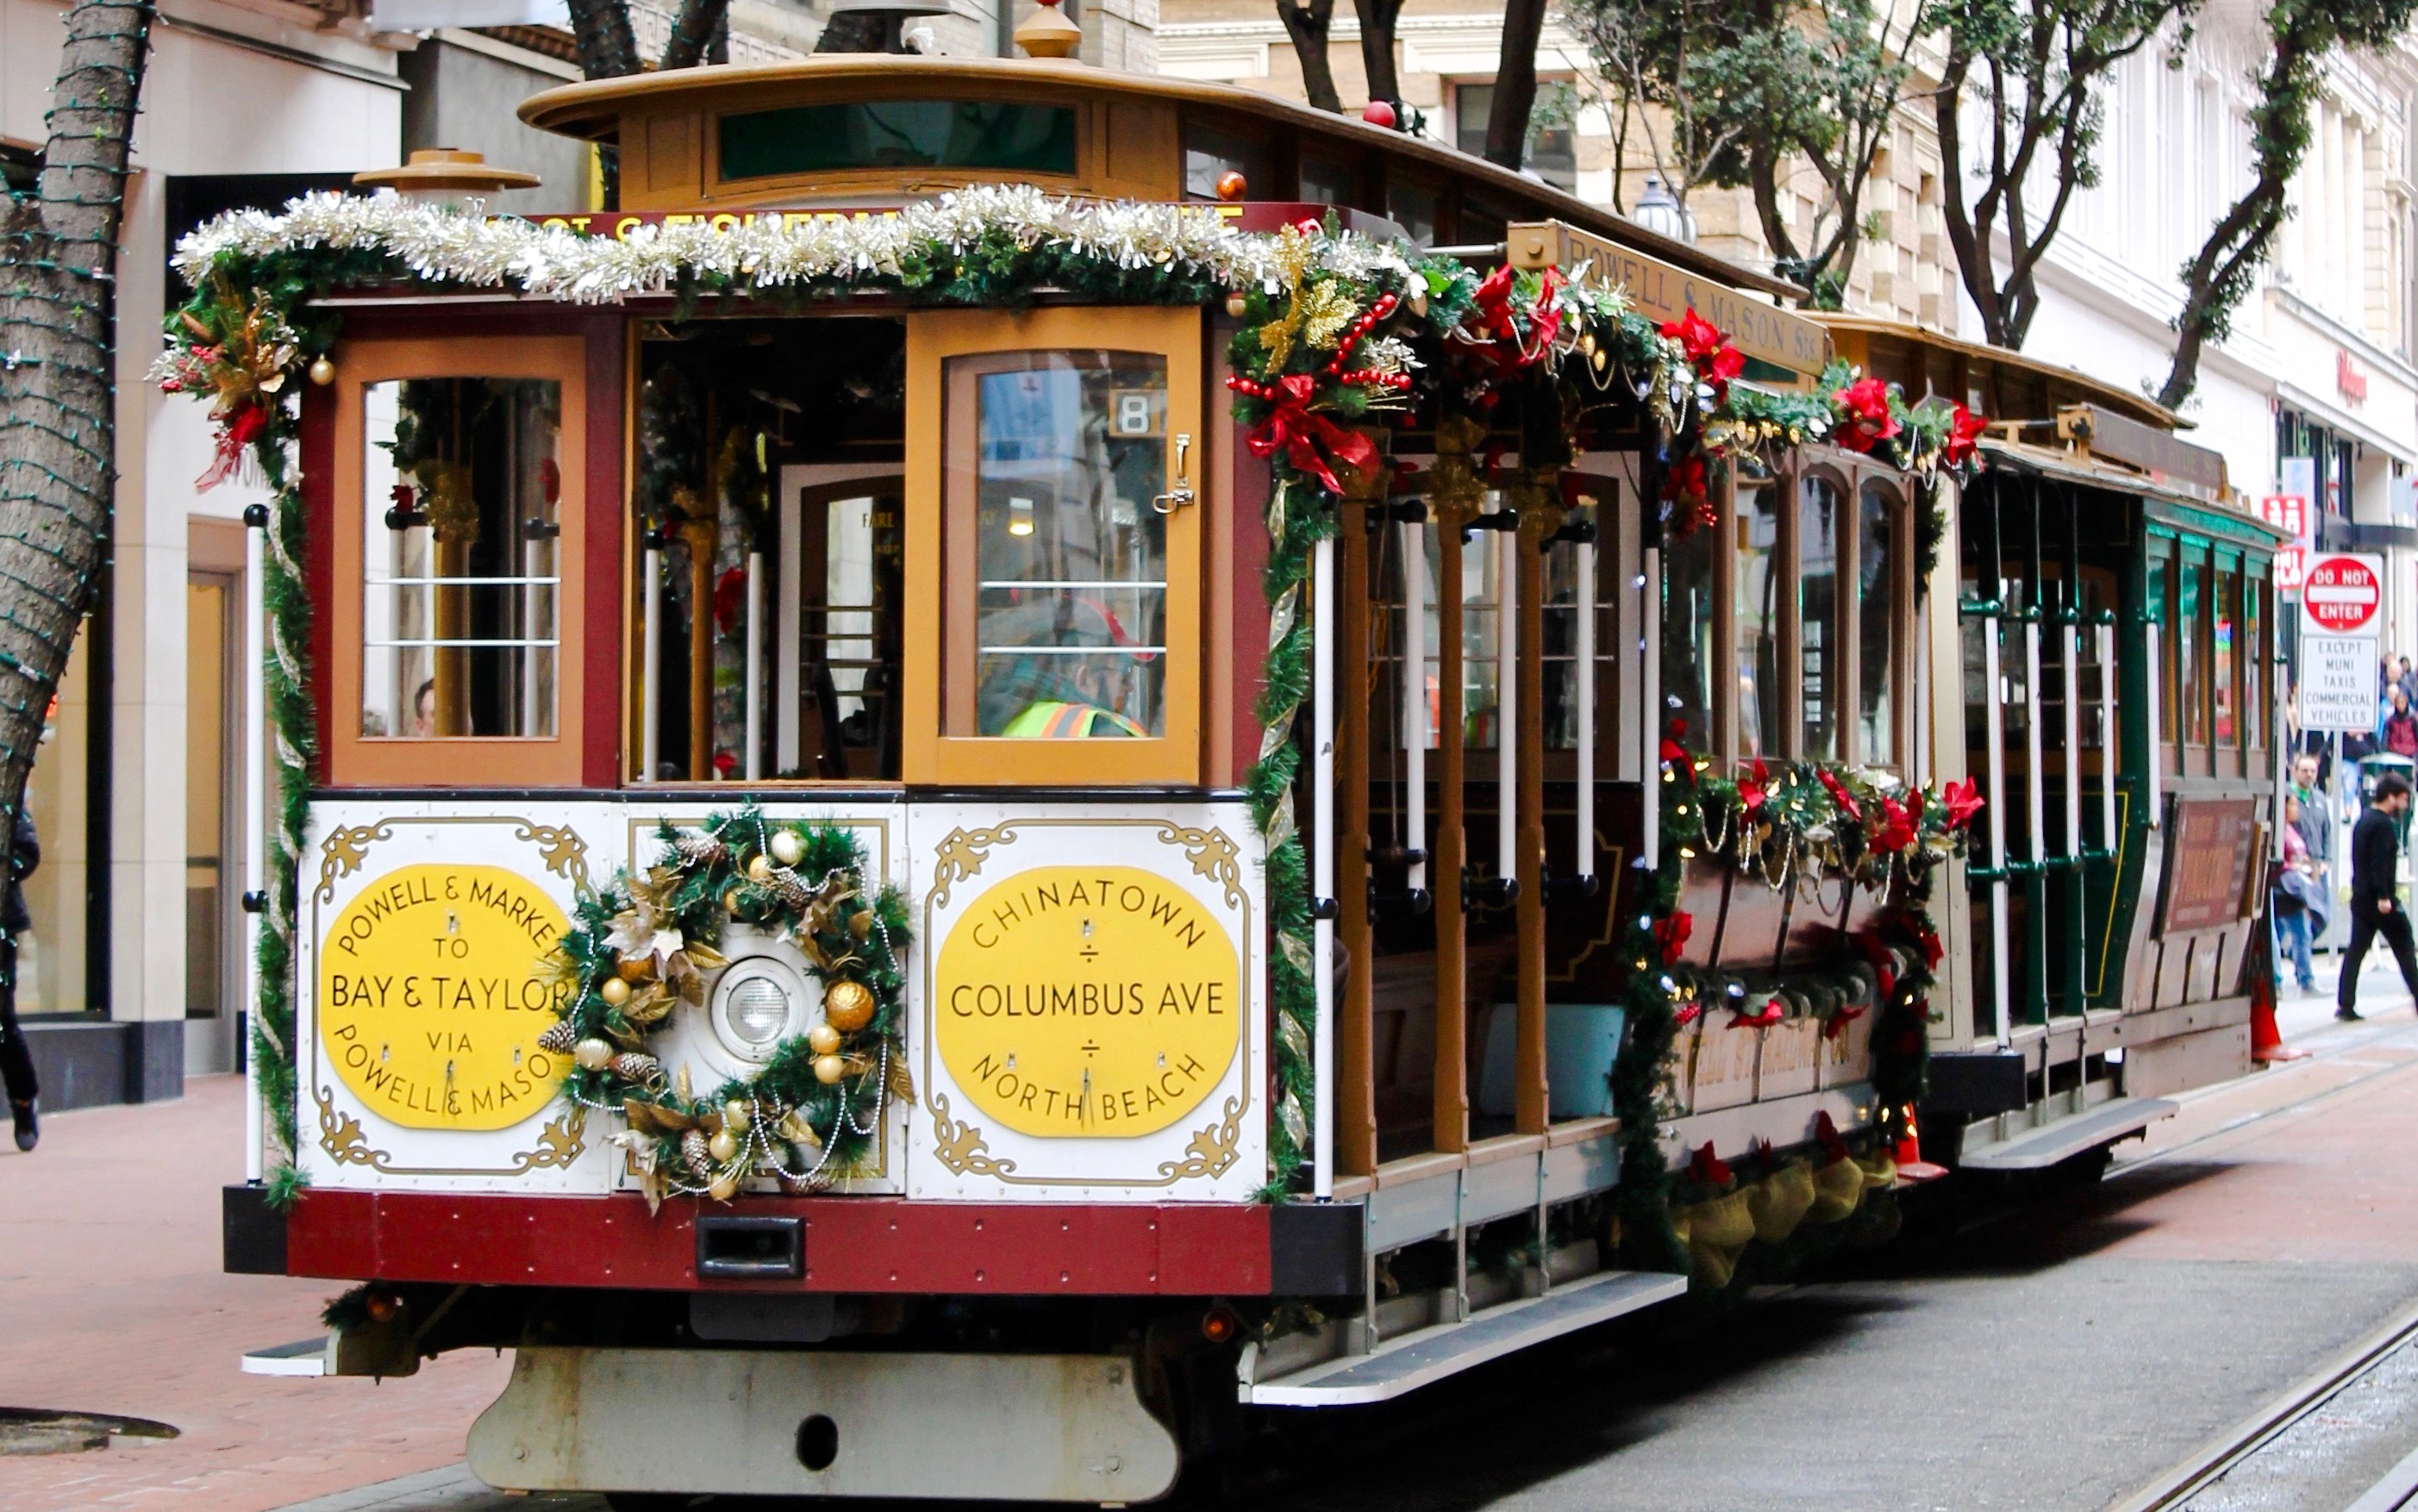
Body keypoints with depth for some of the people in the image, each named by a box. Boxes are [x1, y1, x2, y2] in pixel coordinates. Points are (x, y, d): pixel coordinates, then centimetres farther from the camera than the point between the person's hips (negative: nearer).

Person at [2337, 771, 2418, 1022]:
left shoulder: (2363, 821, 15)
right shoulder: (2383, 824, -14)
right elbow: (2380, 863, -21)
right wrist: (2383, 897, -23)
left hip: (2360, 897, 8)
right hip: (2380, 899, -8)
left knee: (2355, 951, 4)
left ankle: (2345, 1005, -1)